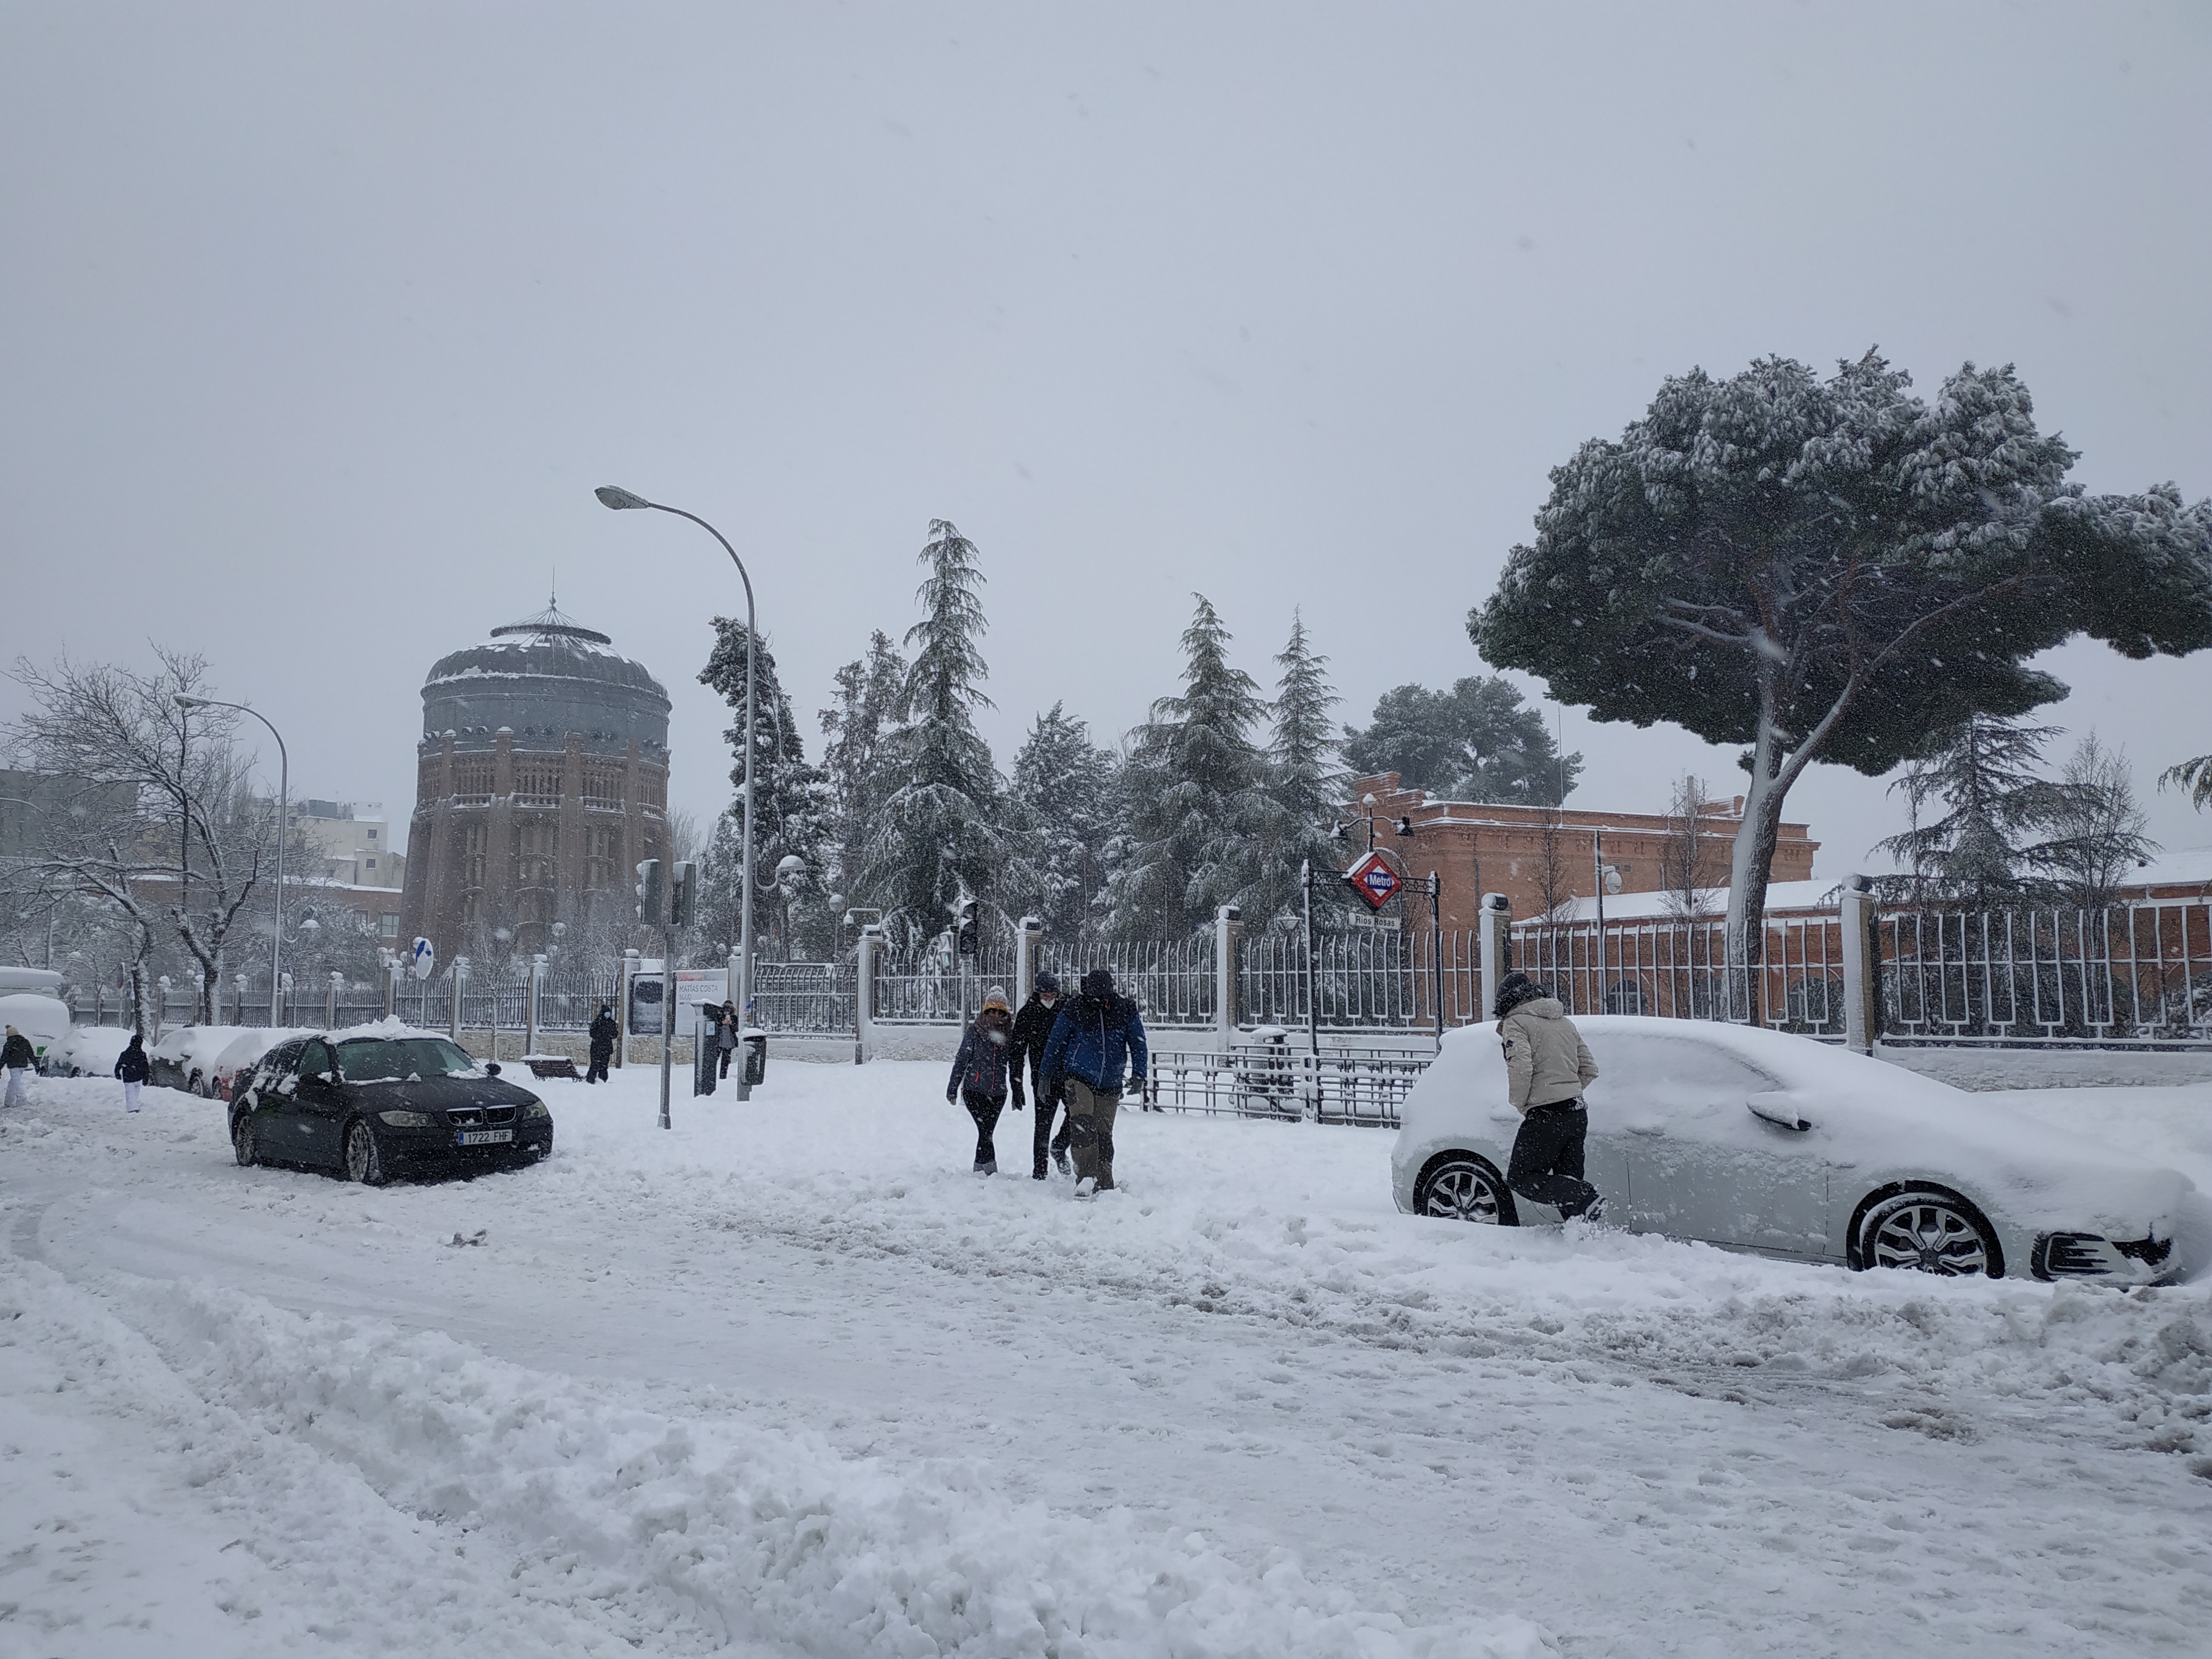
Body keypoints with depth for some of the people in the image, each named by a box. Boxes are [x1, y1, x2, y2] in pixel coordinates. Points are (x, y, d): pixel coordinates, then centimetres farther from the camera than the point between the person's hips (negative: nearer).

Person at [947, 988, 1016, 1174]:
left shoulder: (1010, 1034, 4)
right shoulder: (974, 1032, -4)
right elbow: (961, 1061, 0)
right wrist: (952, 1089, 0)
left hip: (998, 1093, 3)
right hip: (974, 1090, -3)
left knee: (986, 1132, 9)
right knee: (985, 1131, -14)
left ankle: (979, 1169, 23)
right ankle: (991, 1171, -15)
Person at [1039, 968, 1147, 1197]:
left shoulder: (1125, 1010, -1)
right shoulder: (1075, 1008, -5)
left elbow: (1138, 1043, 9)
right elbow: (1055, 1042, 7)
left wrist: (1138, 1074, 0)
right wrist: (1046, 1075, 12)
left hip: (1110, 1084, 2)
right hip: (1078, 1077, -2)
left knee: (1103, 1133, 4)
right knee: (1082, 1122, -22)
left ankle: (1104, 1185, 14)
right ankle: (1086, 1176, -24)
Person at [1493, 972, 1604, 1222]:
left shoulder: (1516, 1022, -4)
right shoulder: (1565, 1021, 19)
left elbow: (1521, 1067, -19)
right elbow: (1590, 1070, 18)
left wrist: (1519, 1103, -5)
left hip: (1546, 1115, -8)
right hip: (1578, 1112, 8)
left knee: (1520, 1177, -1)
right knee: (1568, 1179, 14)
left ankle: (1587, 1202, -17)